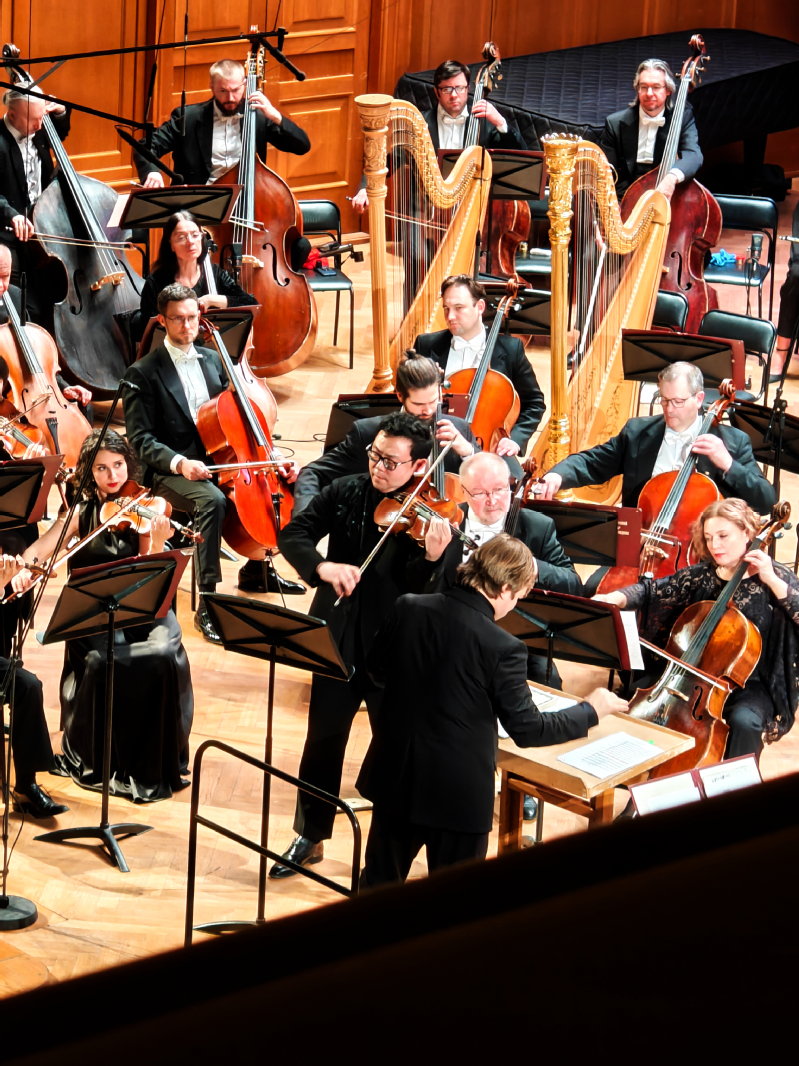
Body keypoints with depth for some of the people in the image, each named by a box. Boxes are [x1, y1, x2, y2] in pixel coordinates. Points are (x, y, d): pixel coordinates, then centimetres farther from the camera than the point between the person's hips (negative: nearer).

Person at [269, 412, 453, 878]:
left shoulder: (431, 515, -12)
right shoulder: (346, 493, -1)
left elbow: (416, 590, -20)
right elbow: (294, 534, -3)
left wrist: (432, 558, -41)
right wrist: (323, 566, -22)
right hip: (338, 640, 4)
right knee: (323, 739, 14)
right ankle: (310, 837, 30)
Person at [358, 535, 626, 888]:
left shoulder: (406, 609, -8)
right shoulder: (503, 649, -22)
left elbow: (376, 667, 11)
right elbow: (527, 729, -12)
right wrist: (590, 711, 3)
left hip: (394, 778, 5)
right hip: (457, 795, -5)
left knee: (378, 884, 22)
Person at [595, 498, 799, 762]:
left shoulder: (774, 576, -6)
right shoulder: (701, 575, 4)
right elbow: (651, 591, -1)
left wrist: (772, 581, -24)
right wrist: (615, 598, -19)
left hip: (749, 686, -4)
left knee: (744, 722, -36)